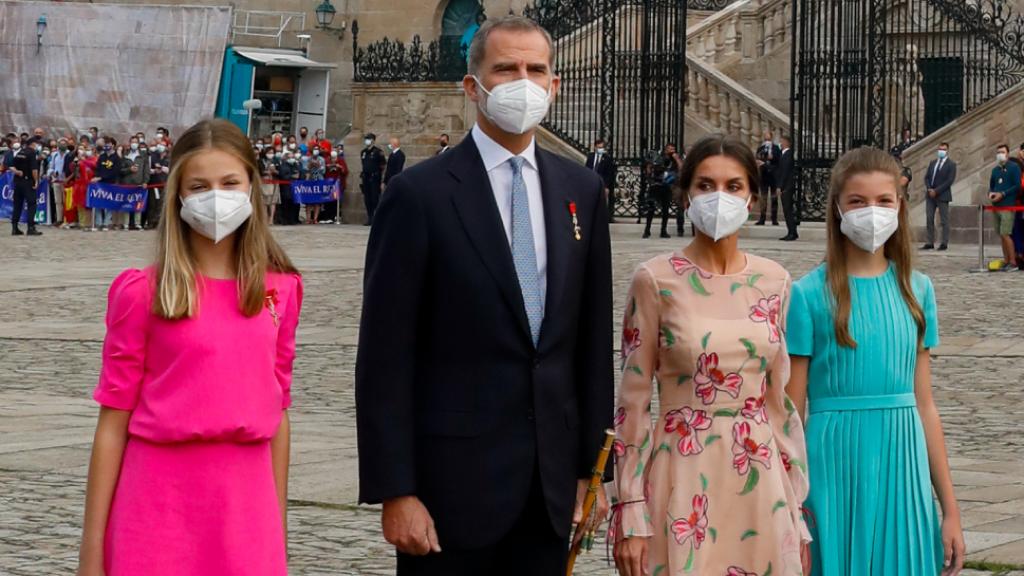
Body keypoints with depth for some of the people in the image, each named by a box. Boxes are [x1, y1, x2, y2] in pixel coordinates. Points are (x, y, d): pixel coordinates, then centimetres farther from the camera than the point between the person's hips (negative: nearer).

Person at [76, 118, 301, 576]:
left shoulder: (279, 290, 6)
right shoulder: (143, 293, -3)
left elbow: (277, 414, 11)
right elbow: (114, 422, -2)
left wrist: (278, 529, 11)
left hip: (245, 503, 3)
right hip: (160, 501, -2)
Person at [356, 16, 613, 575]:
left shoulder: (581, 189, 9)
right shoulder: (420, 193, -7)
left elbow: (592, 336, 12)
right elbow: (386, 356, -9)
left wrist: (592, 463, 9)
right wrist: (394, 491, -12)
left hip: (551, 480, 4)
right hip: (454, 476, -4)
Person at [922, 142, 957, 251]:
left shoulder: (951, 164, -2)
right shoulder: (933, 163, 15)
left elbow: (950, 181, -10)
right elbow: (927, 177, 13)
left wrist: (936, 191, -15)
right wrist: (929, 189, -6)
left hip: (942, 196, -5)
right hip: (930, 195, 5)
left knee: (944, 220, -1)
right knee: (929, 219, 2)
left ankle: (944, 243, 2)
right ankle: (930, 243, 5)